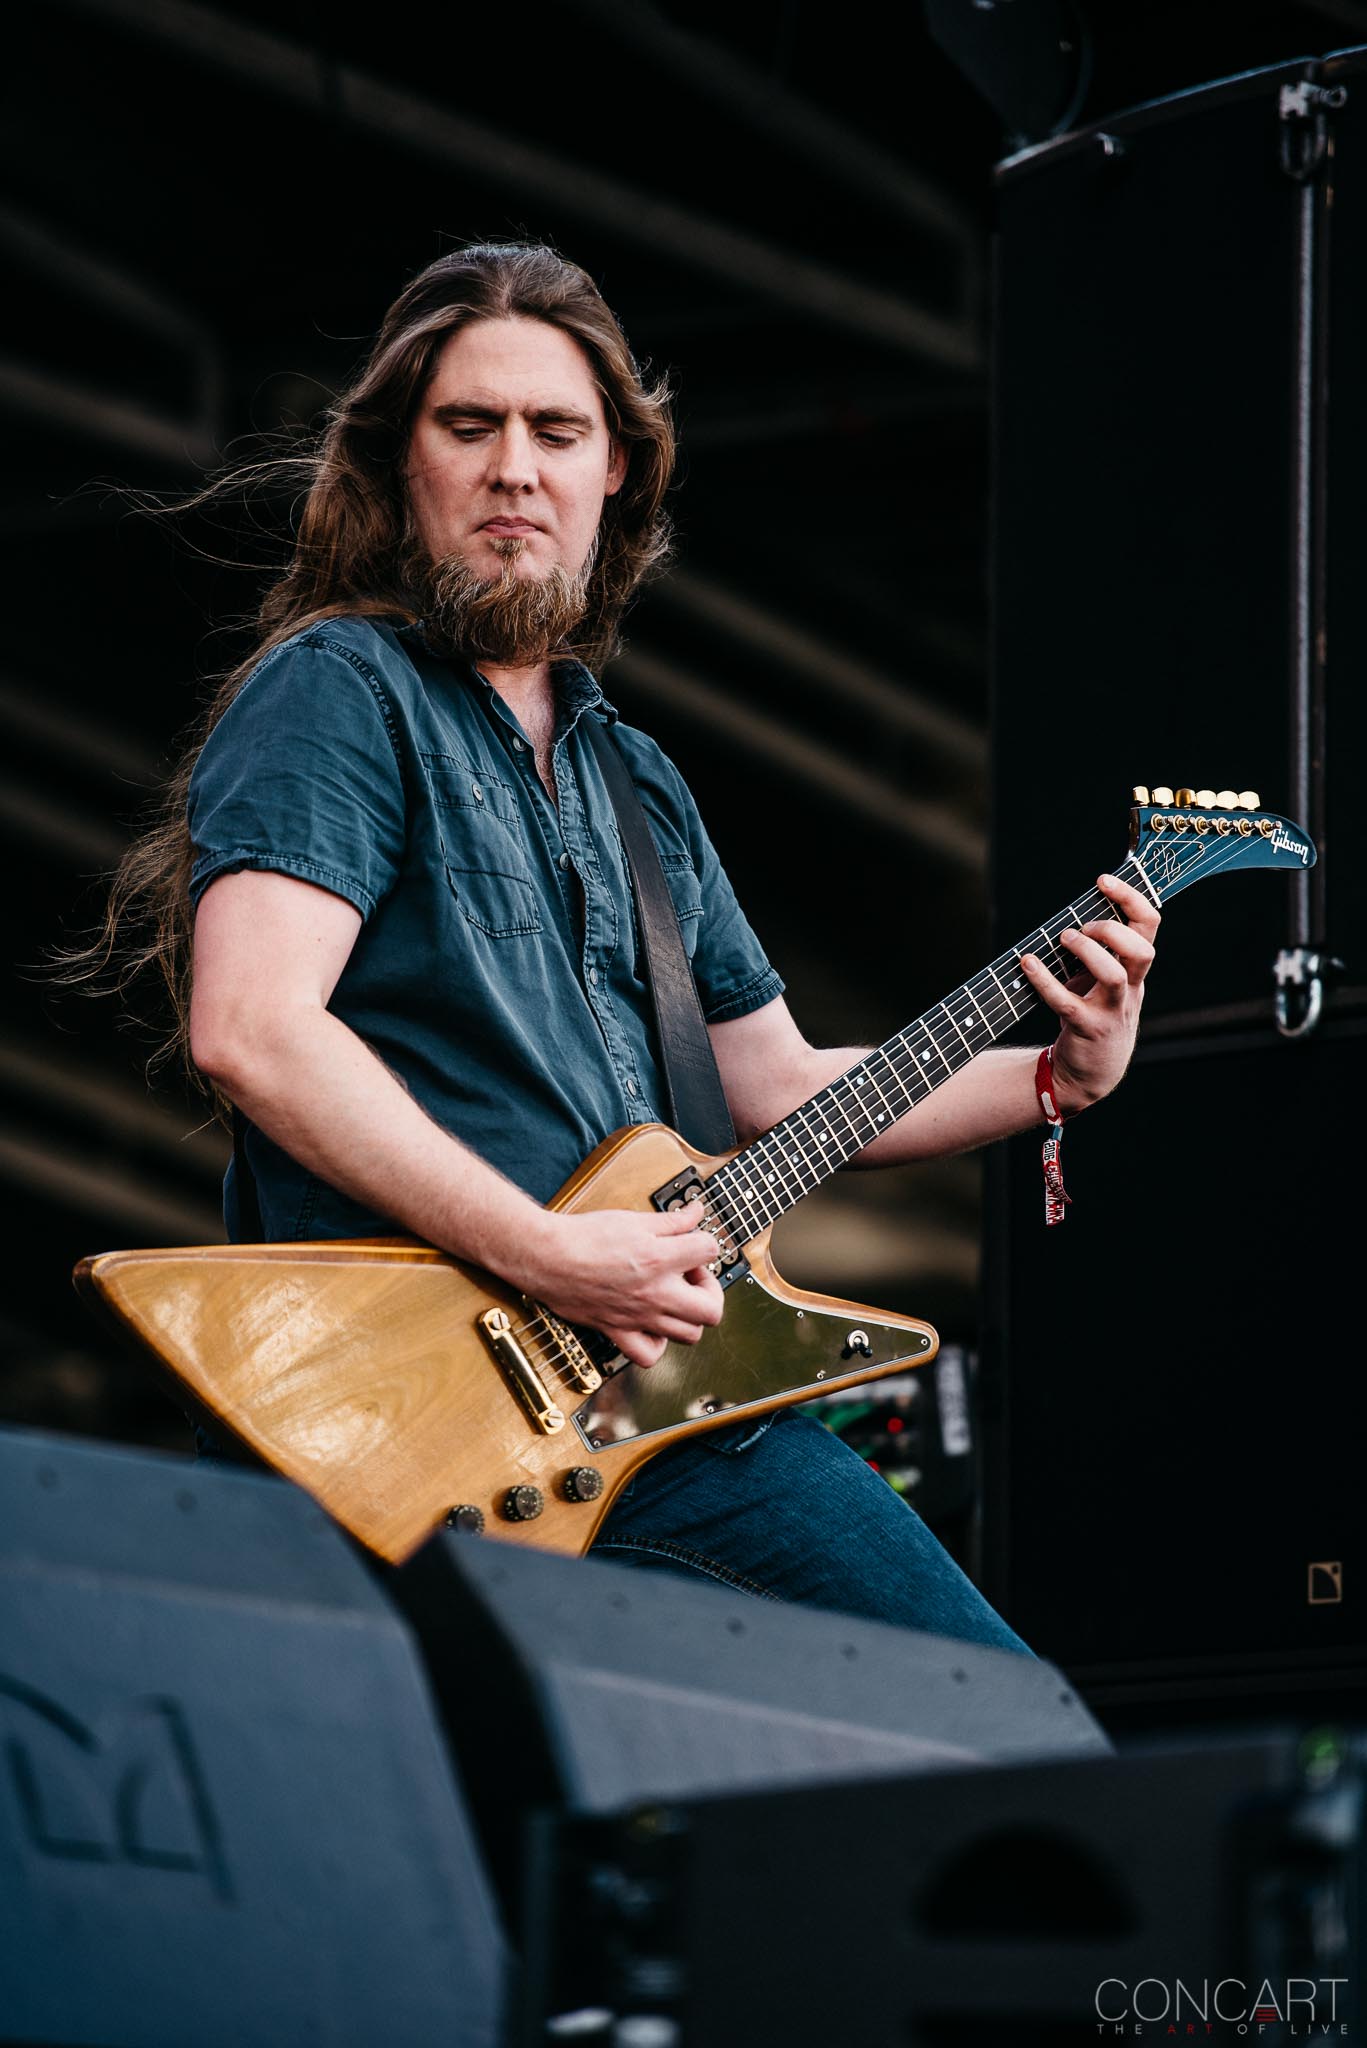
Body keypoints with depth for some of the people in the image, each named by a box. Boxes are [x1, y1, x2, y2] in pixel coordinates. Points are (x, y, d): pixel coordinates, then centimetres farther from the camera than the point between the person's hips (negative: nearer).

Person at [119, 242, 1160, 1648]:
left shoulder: (634, 782, 24)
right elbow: (251, 1031, -18)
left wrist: (1059, 1079, 16)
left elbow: (778, 1085, 30)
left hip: (666, 1365, 8)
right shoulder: (341, 691, -3)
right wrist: (546, 1256, -21)